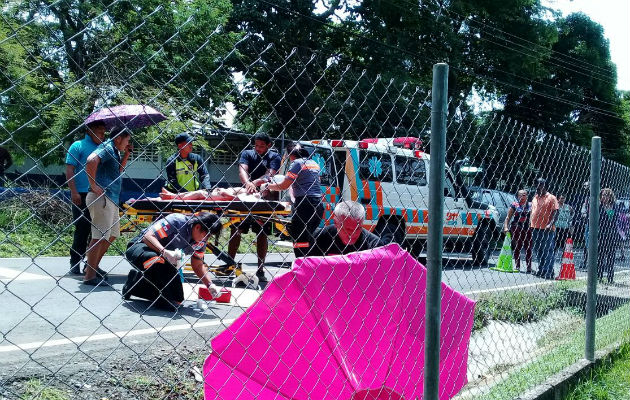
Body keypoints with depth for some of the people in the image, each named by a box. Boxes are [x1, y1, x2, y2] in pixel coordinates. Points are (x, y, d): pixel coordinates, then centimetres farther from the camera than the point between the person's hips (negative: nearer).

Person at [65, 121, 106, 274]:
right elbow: (69, 170, -5)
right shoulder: (78, 146, 1)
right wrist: (74, 192, -13)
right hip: (82, 195, -5)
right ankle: (75, 263, 7)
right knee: (82, 229, -3)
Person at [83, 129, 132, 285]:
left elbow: (119, 170, 35)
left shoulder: (115, 151, 20)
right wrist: (93, 185, -24)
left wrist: (126, 154, 22)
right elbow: (91, 161, -28)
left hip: (111, 199, 11)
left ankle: (93, 266, 28)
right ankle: (90, 276, -7)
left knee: (112, 234, 19)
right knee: (99, 236, -10)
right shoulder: (107, 147, -10)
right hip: (102, 197, -10)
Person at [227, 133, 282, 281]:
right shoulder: (247, 154, 4)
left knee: (262, 233, 1)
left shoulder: (274, 157, -1)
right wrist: (247, 183, -38)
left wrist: (255, 183, -39)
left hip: (265, 199, -2)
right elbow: (242, 170, -15)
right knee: (236, 230, 2)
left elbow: (270, 175, -19)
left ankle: (260, 270, 7)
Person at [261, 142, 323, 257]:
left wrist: (267, 186, 9)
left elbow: (284, 186, -6)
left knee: (299, 241, -7)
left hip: (304, 205, -8)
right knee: (308, 240, 15)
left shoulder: (297, 163, -5)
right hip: (318, 205, 8)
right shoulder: (314, 163, 18)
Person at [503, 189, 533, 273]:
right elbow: (508, 217, 2)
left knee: (528, 248, -1)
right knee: (517, 248, 2)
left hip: (527, 229, 2)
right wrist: (506, 227, -8)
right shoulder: (514, 205, 2)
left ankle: (529, 267, 5)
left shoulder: (530, 205, 8)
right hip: (515, 228, -1)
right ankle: (517, 266, 10)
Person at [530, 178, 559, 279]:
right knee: (538, 251, 12)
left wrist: (550, 224, -21)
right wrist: (530, 224, 14)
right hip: (535, 228, 7)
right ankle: (541, 270, 20)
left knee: (547, 251, -7)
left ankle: (549, 272, -8)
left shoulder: (551, 198, -2)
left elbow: (555, 212, -9)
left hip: (546, 229, -7)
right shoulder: (535, 198, 19)